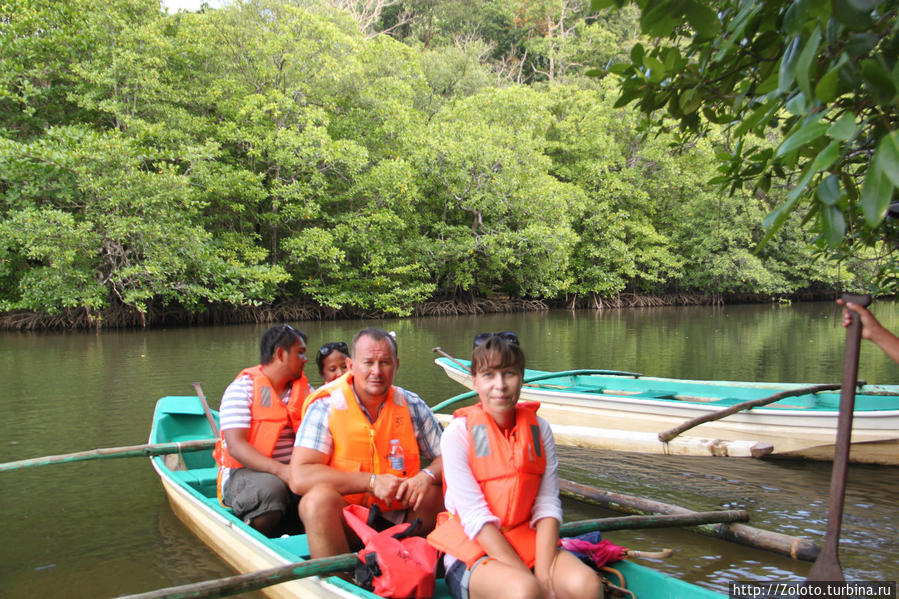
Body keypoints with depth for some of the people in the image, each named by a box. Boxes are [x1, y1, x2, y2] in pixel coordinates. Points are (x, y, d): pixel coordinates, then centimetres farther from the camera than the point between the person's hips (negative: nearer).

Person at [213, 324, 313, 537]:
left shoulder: (304, 389, 15)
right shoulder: (242, 388, -4)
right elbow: (236, 446, -16)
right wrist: (280, 470, -28)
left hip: (290, 470, 5)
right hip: (244, 472, -4)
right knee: (271, 489, -36)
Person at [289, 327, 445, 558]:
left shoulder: (412, 406, 3)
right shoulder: (325, 407, -8)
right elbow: (299, 478, -19)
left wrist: (427, 476, -19)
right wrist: (372, 482, -22)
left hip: (399, 517, 4)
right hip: (344, 521, -3)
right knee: (319, 498, -32)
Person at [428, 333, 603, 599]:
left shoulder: (539, 429, 5)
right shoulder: (458, 433, -8)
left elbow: (547, 506, -2)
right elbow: (476, 517, -14)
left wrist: (544, 574, -17)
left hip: (529, 542, 4)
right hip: (472, 550, -3)